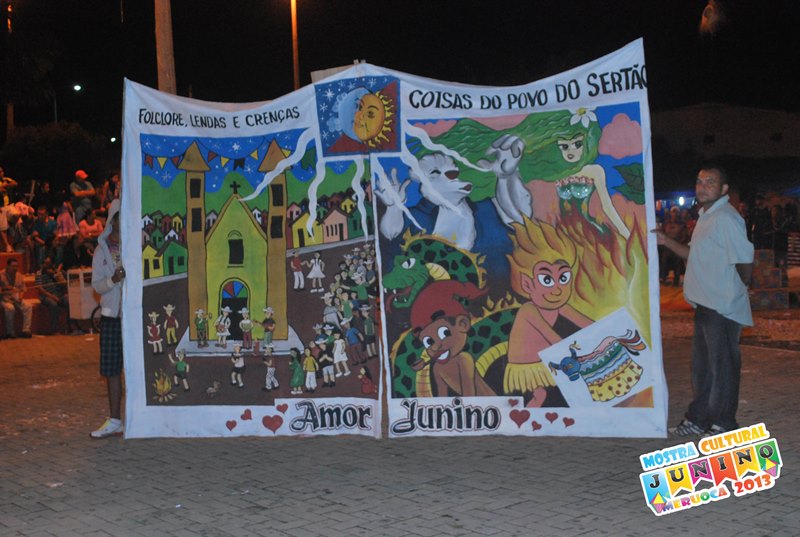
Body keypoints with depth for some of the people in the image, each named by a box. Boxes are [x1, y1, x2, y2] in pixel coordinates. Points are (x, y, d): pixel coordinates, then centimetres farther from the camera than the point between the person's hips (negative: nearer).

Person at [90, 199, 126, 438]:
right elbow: (96, 284, 5)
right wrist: (113, 280, -15)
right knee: (111, 369, 6)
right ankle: (114, 421, 17)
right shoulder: (102, 250, 7)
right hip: (112, 314, 3)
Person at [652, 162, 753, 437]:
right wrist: (667, 241, 12)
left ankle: (723, 424, 10)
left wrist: (735, 288, -6)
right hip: (705, 303, 10)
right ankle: (698, 419, 28)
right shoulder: (706, 216, 15)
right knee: (702, 363, 17)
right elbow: (696, 255, 23)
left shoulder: (725, 218, -17)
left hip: (723, 306, -10)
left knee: (722, 365, 0)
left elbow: (745, 262, -21)